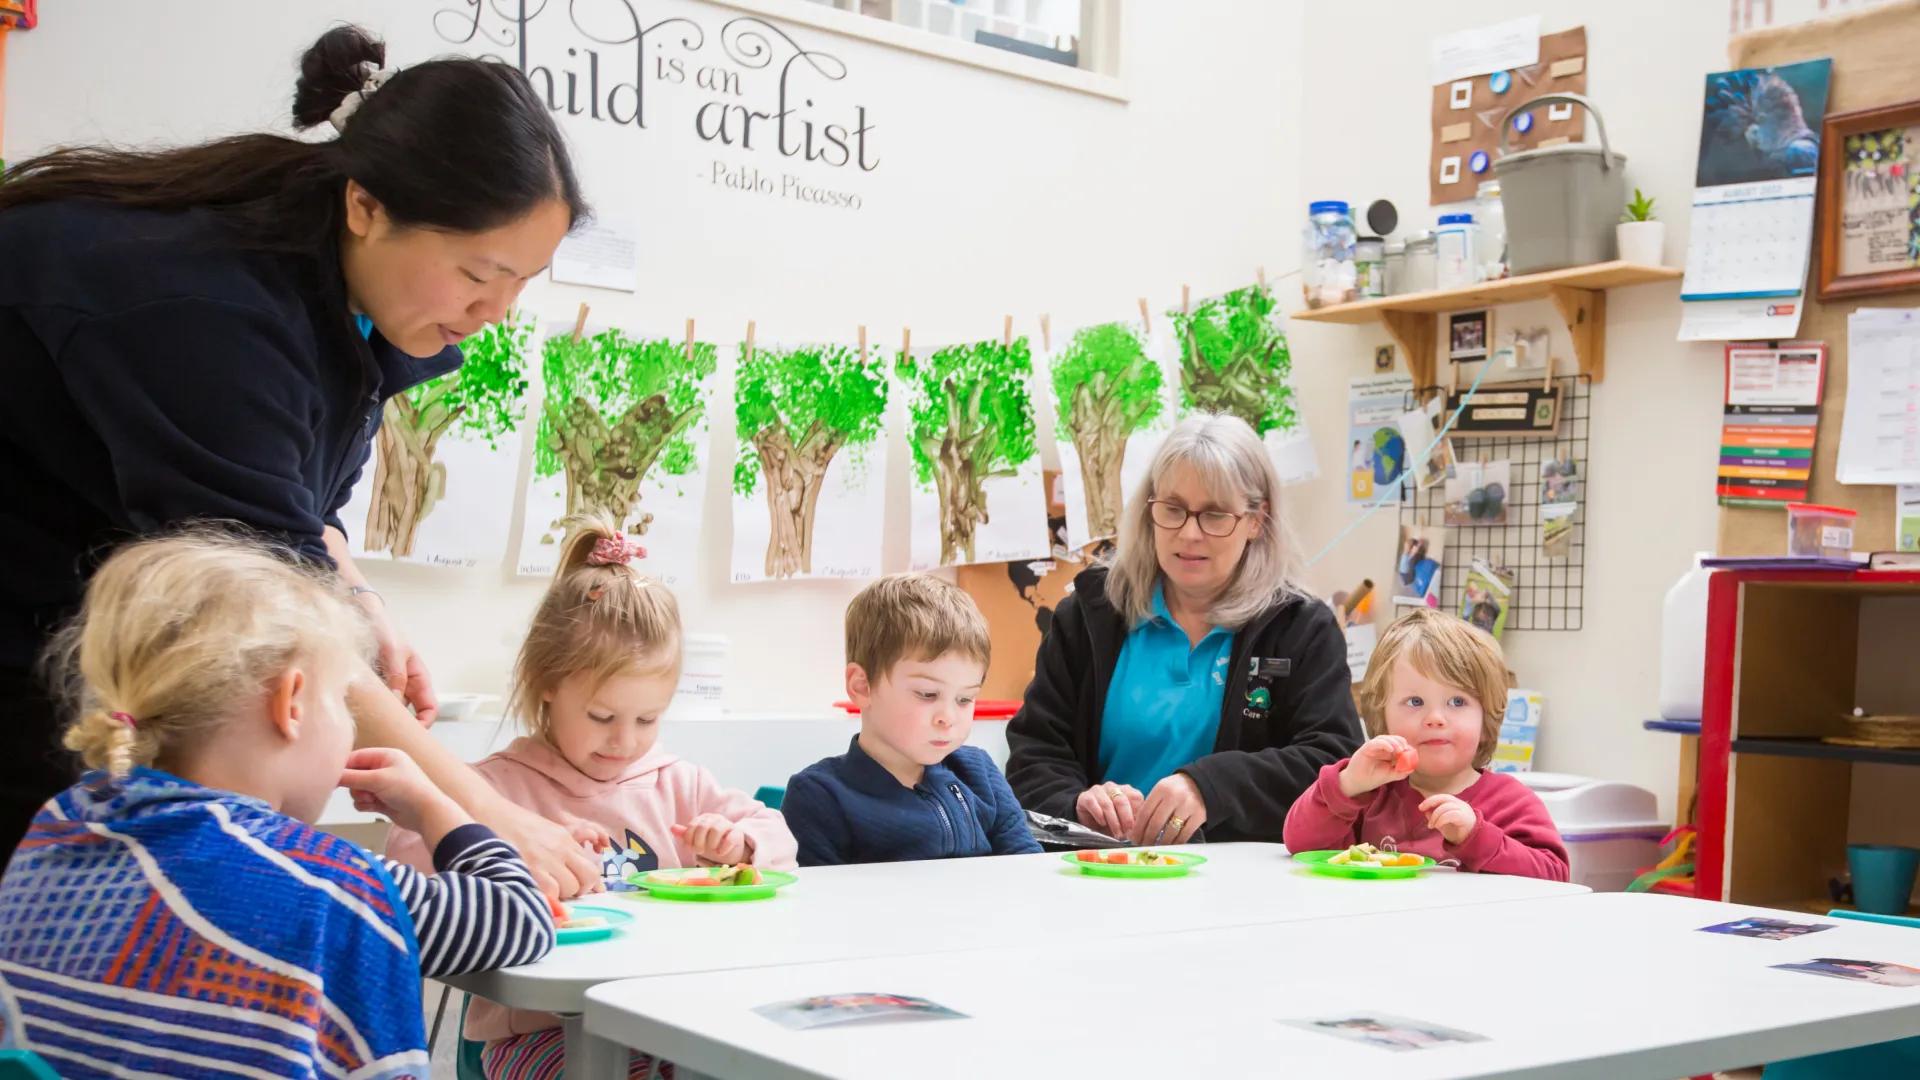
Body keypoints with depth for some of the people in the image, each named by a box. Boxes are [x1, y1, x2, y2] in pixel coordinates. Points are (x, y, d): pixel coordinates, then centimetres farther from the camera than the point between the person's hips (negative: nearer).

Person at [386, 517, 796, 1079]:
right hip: (538, 1029, -4)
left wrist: (739, 841, 0)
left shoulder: (676, 784, 16)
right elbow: (408, 857, -14)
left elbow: (776, 837, 23)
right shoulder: (499, 785, 0)